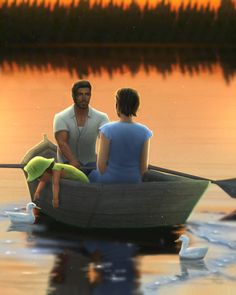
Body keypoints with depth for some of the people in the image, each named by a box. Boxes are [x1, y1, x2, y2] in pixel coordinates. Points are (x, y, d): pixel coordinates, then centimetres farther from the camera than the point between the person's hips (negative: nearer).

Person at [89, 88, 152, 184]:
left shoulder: (107, 130, -18)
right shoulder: (144, 132, -11)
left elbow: (101, 164, -15)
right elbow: (144, 166, -7)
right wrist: (136, 181, 11)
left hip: (109, 180, -3)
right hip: (133, 182, 3)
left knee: (92, 175, 33)